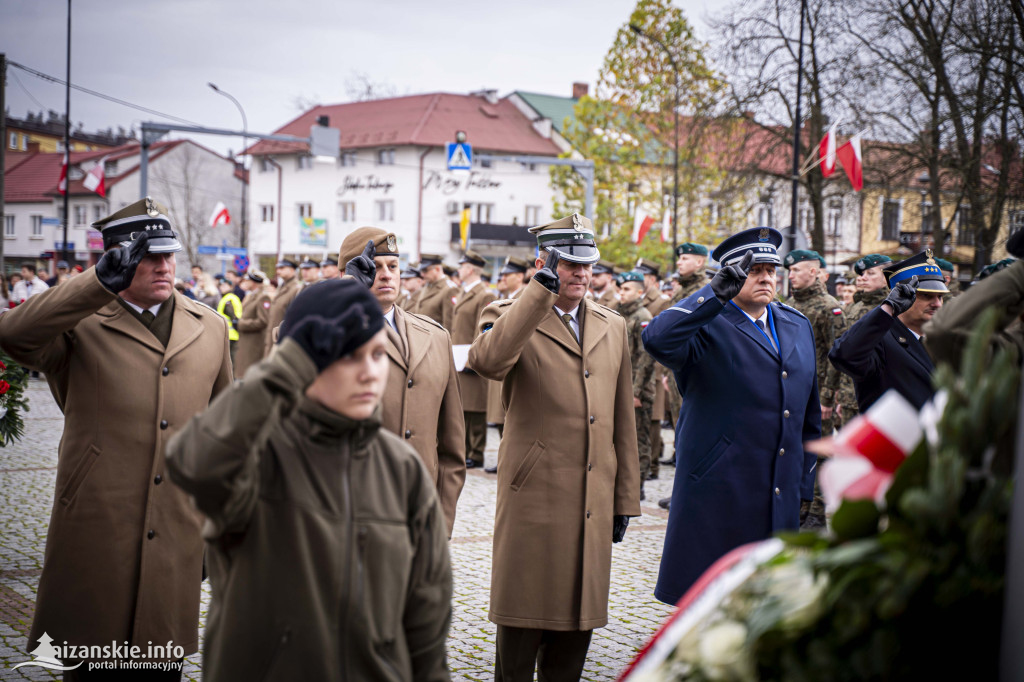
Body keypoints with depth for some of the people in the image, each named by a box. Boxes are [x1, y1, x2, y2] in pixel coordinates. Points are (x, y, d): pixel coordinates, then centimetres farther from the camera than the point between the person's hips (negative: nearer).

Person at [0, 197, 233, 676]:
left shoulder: (210, 328, 11)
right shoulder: (80, 324, -2)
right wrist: (102, 281, -31)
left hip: (176, 538, 3)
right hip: (94, 537, -3)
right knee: (90, 667, 7)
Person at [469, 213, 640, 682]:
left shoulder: (612, 328, 14)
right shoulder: (510, 316, -1)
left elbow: (622, 419, 16)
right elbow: (488, 360, -26)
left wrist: (625, 498, 14)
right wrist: (540, 290, -23)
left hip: (593, 505, 5)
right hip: (534, 498, -5)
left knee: (577, 624, 12)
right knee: (522, 625, 2)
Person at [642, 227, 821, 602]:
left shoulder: (798, 326, 15)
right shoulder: (707, 327, -5)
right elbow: (658, 339, -29)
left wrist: (805, 486, 19)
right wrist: (716, 292, -27)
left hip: (781, 500, 6)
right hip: (717, 494, -6)